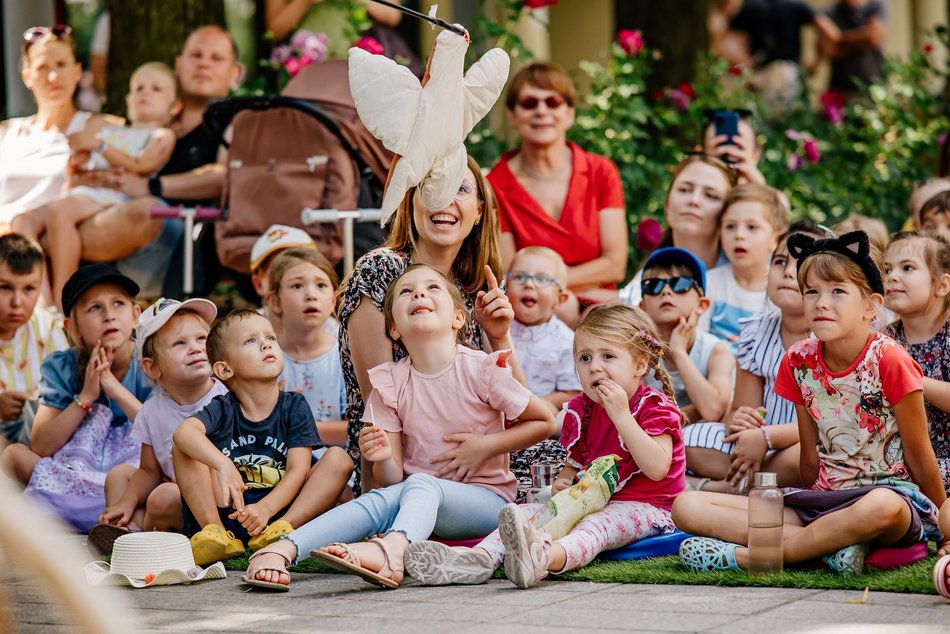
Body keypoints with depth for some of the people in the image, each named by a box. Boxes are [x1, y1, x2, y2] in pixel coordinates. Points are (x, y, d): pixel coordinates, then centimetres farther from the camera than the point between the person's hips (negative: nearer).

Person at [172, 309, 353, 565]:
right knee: (182, 448, -14)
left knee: (339, 459, -16)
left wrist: (265, 509, -26)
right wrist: (223, 465, -42)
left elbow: (298, 470, -7)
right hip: (226, 512, 0)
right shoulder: (223, 409, -1)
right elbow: (183, 431, -23)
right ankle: (214, 531, -22)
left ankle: (282, 531, -31)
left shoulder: (295, 407, 3)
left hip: (279, 509, 1)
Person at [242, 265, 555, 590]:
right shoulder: (390, 383, 2)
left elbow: (545, 422, 4)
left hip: (487, 499, -3)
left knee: (420, 485, -34)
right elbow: (392, 478, 1)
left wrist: (485, 446, -8)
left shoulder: (481, 370, -6)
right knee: (382, 500, -30)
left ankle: (391, 551, -67)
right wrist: (383, 459, -23)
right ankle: (280, 551, -46)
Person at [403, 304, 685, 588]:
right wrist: (563, 481, -1)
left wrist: (621, 415, -25)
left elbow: (657, 469, -24)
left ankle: (546, 558, -71)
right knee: (527, 512, -9)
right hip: (590, 501, 8)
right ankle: (479, 556, -37)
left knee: (599, 524, -38)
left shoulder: (655, 407, -8)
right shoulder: (581, 410, 12)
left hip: (643, 507, -8)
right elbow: (575, 463, 25)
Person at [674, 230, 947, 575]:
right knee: (686, 507, -11)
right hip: (824, 500, 5)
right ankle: (832, 542, -25)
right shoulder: (799, 361, 4)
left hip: (893, 492, -5)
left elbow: (920, 456, -4)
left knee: (881, 508, -46)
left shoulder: (889, 361, -12)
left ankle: (745, 556, -29)